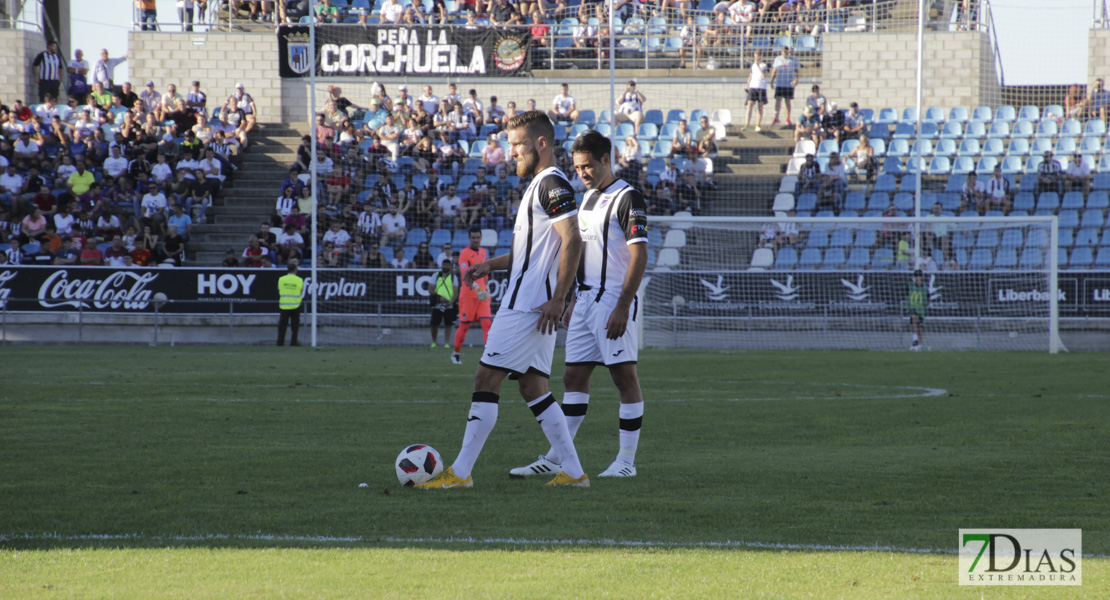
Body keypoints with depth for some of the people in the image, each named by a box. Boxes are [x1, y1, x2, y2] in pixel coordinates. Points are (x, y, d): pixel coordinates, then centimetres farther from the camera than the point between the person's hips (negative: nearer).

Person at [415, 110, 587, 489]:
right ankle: (573, 472, 7)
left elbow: (572, 242, -22)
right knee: (533, 388, 9)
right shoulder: (539, 185, 20)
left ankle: (460, 472, -7)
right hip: (527, 305, 10)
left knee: (486, 381, -8)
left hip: (527, 307, -10)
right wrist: (491, 266, 18)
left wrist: (558, 299, -25)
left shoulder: (552, 184, -13)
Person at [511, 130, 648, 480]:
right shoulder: (588, 198, 16)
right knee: (574, 376, 6)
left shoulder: (627, 199, -11)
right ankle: (555, 459, 7)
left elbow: (639, 255, -16)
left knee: (624, 375, -4)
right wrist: (574, 303, 20)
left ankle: (627, 461, 1)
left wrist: (622, 307, -21)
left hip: (615, 302, -9)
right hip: (586, 300, 9)